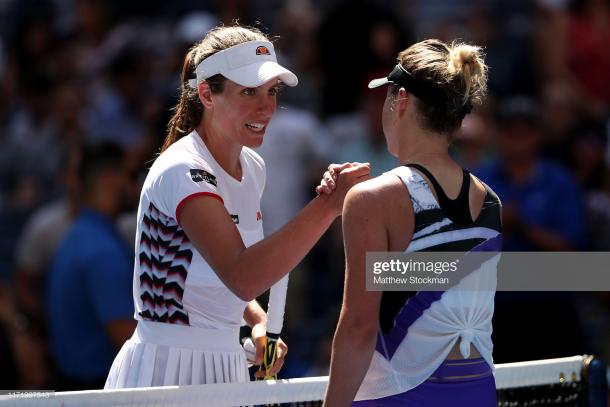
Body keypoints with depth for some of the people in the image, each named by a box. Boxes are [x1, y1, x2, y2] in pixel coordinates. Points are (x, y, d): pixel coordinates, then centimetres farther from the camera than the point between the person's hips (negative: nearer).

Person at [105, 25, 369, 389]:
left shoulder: (253, 168, 6)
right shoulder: (181, 172, -20)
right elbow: (243, 278, -34)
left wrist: (258, 320, 1)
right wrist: (328, 205, -37)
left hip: (225, 370, 8)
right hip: (169, 369, -8)